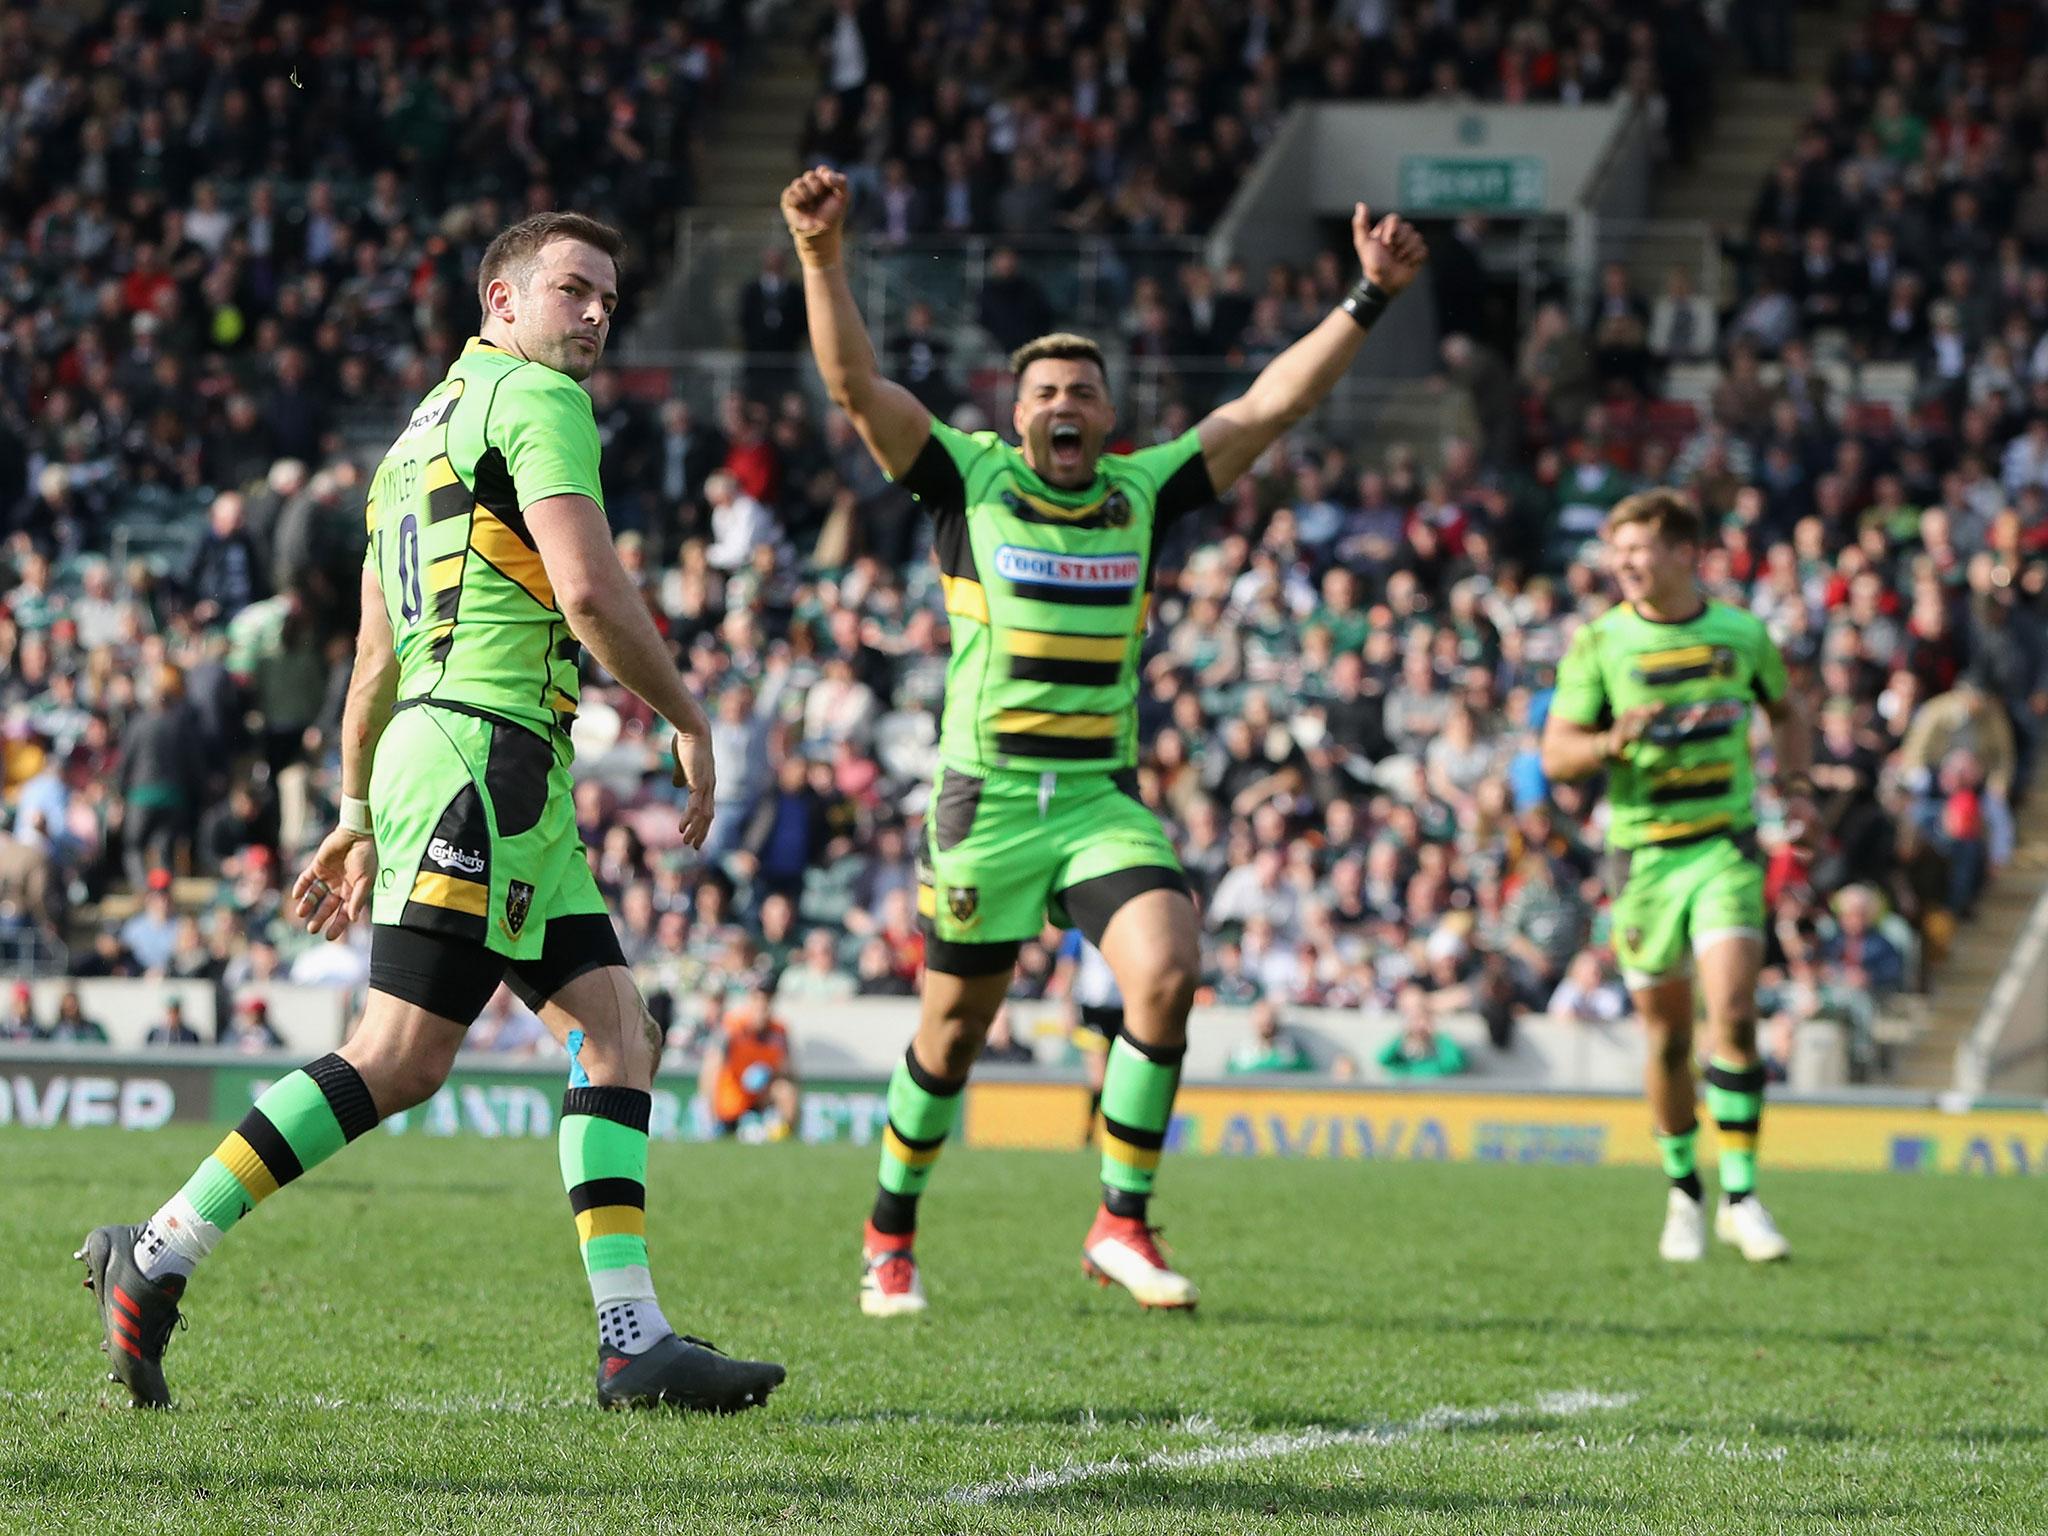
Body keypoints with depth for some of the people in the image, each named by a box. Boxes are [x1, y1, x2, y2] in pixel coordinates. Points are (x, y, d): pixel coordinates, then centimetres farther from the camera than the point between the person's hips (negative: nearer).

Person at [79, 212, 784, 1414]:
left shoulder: (427, 426, 25)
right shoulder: (536, 401, -4)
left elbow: (376, 655, 26)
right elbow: (591, 592, -16)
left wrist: (357, 819, 28)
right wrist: (688, 721, -4)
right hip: (484, 749, -10)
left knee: (617, 1031, 4)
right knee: (403, 1057, -14)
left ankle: (636, 1342, -4)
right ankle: (155, 1259, -11)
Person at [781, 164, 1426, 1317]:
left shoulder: (1144, 493, 8)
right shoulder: (968, 478, 1)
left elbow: (1270, 406, 5)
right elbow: (855, 380, -8)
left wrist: (1370, 300, -2)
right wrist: (823, 257, -20)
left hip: (1105, 799, 2)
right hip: (989, 801, -2)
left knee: (1168, 975, -20)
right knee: (956, 1030, 5)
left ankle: (1123, 1222, -9)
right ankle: (891, 1239, 25)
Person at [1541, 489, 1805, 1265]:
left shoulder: (1741, 632, 3)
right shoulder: (1599, 642, -2)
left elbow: (1782, 709, 23)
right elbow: (1555, 755, -5)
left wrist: (1793, 784, 10)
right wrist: (1610, 742, -24)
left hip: (1727, 845, 0)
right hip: (1645, 852, 0)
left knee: (1733, 1016, -16)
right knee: (1668, 1037, 7)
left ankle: (1740, 1196, -9)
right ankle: (1683, 1193, 25)